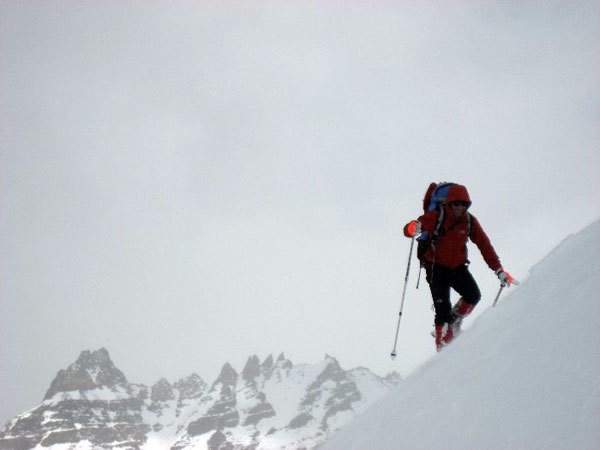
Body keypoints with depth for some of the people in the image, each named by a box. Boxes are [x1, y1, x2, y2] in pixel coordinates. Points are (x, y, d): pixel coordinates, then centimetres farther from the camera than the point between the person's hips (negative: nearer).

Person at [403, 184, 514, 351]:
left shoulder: (470, 221, -3)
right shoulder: (435, 217, -14)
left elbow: (485, 245, 0)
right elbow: (409, 230, -20)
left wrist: (499, 270, -4)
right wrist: (413, 229, -46)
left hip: (458, 267, 4)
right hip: (437, 268, -4)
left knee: (474, 295, -16)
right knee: (443, 309, -12)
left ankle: (454, 321, 12)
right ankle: (443, 347, 0)